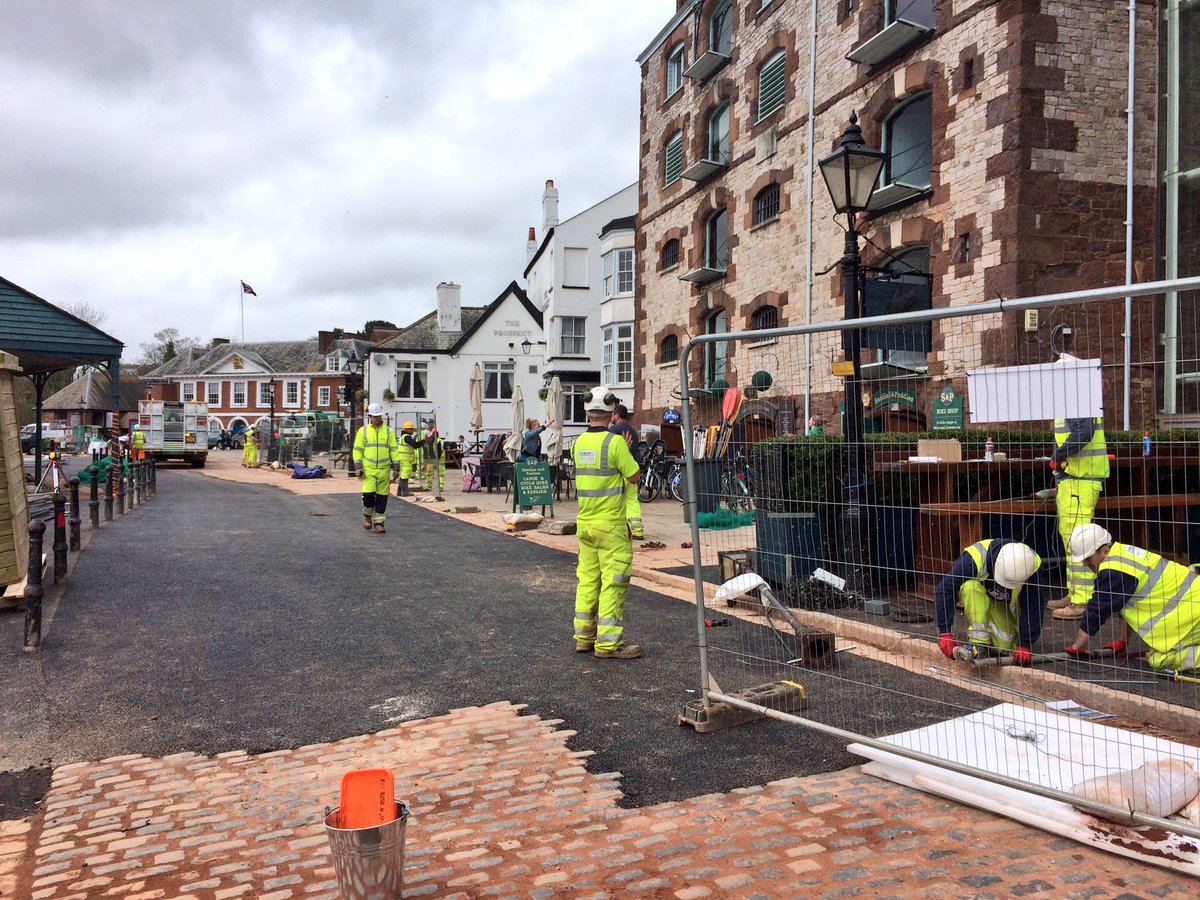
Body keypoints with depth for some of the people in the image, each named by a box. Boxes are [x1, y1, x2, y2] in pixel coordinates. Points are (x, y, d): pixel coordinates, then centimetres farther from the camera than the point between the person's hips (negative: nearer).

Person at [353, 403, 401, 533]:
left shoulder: (388, 431, 8)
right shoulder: (363, 431, 5)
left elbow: (394, 449, 8)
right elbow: (357, 449, 6)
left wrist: (396, 467, 3)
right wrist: (358, 466, -3)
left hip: (384, 470, 1)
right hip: (368, 469, -1)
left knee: (382, 497, 2)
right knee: (368, 494, -12)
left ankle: (378, 522, 12)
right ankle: (367, 515, 15)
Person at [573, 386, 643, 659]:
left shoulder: (578, 443, 5)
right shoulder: (614, 442, -16)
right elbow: (634, 477, -10)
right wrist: (627, 452, 6)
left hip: (584, 522, 7)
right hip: (611, 524, -7)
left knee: (587, 579, 14)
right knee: (613, 581, -1)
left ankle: (584, 636, 22)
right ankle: (608, 642, 2)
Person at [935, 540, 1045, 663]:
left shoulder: (1031, 566, -32)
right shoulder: (975, 558, -38)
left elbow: (1032, 609, -25)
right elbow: (944, 592, -37)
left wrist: (1024, 645, -27)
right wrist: (945, 634, -39)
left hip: (1010, 604, 1)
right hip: (980, 597, -1)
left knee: (1006, 644, -19)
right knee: (970, 586, -36)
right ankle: (978, 640, -24)